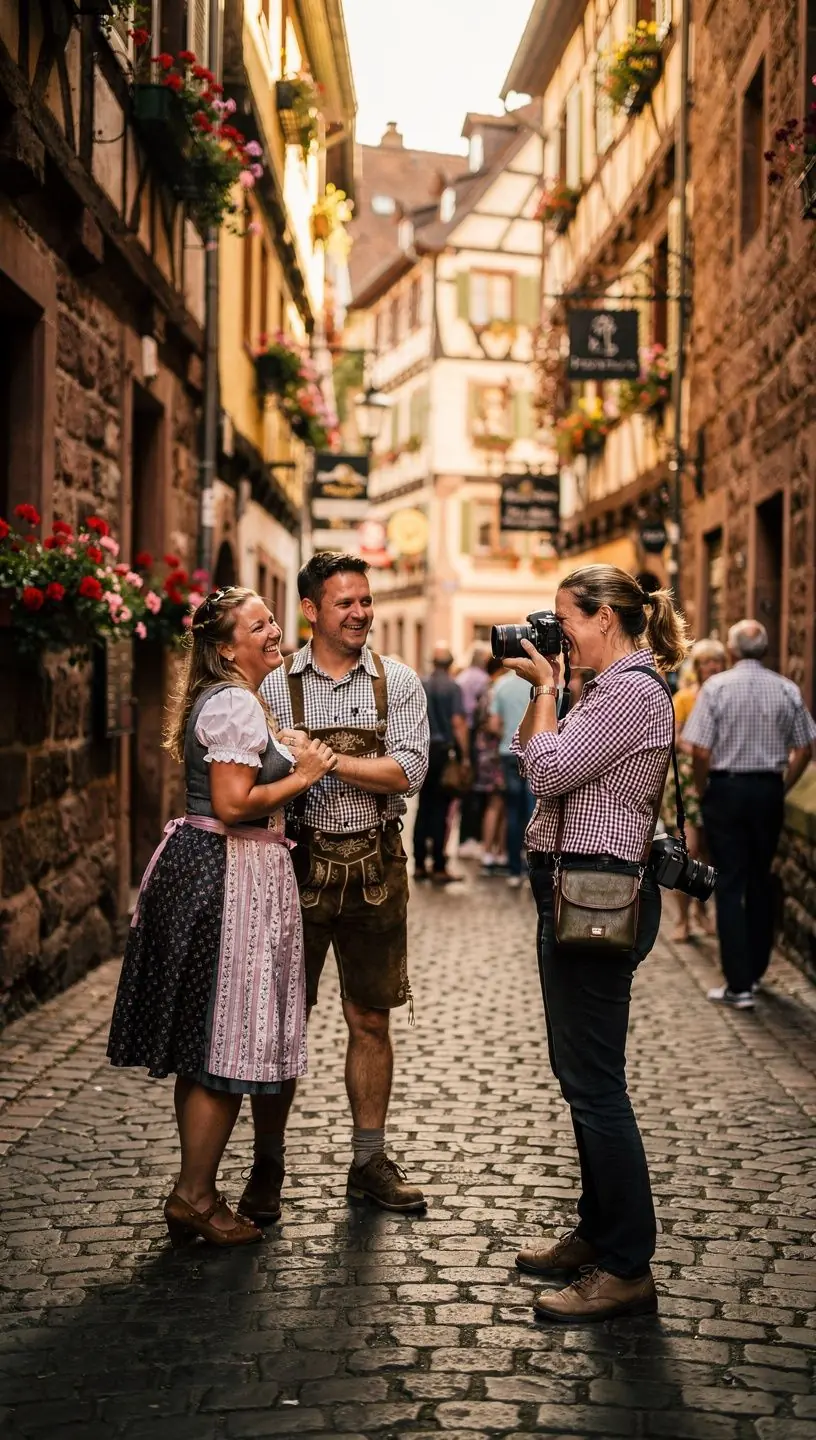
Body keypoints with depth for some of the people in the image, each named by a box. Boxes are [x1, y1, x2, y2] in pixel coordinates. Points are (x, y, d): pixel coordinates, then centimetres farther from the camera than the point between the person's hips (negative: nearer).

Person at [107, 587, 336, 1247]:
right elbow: (233, 805, -22)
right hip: (230, 876, -11)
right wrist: (301, 777, -12)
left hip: (201, 868, 11)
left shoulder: (223, 699, 18)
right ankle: (196, 1196, 6)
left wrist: (293, 762, 18)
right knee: (224, 1047, -3)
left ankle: (194, 1190, 23)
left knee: (202, 1047, 14)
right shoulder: (236, 703, -15)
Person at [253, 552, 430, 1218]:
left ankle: (370, 1162, 24)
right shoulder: (275, 685, 1)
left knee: (371, 1020, 10)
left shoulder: (397, 682, 3)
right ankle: (267, 1166, 17)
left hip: (374, 868, 1)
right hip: (298, 863, -1)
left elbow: (408, 770, -10)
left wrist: (325, 759, -16)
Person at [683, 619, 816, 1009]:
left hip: (726, 788, -3)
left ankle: (739, 985, -2)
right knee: (761, 881, 16)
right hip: (769, 789, 3)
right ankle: (755, 972, 25)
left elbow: (701, 750, -15)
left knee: (730, 885, 0)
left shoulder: (717, 686, -10)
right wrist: (782, 787, 14)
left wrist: (702, 789, 1)